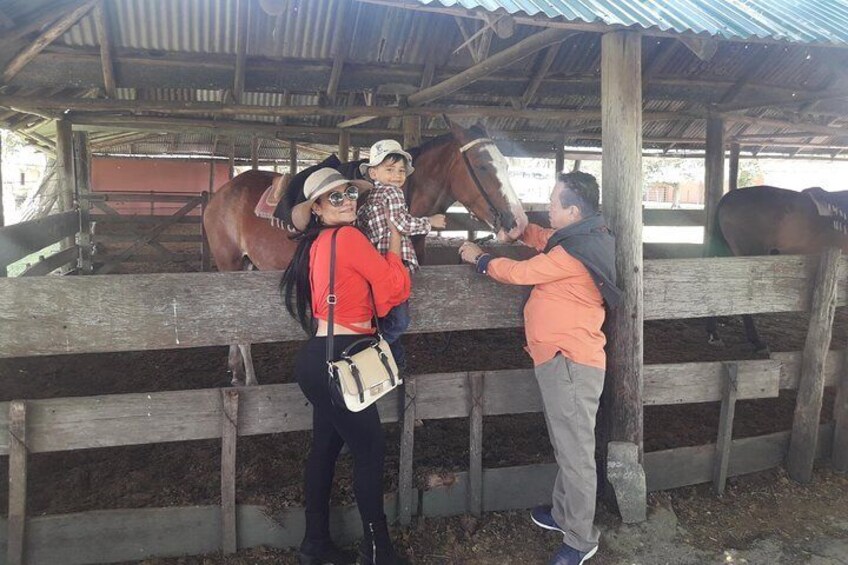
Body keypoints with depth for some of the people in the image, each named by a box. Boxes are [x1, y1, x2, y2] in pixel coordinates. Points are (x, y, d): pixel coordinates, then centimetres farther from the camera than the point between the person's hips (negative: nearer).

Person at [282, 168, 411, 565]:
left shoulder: (317, 243, 14)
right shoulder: (348, 237, -13)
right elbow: (396, 288, -8)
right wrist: (395, 246, 4)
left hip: (320, 358, 10)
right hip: (335, 362, -9)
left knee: (326, 446, 17)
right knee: (371, 448, 4)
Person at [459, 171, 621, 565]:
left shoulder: (576, 251, -22)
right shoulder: (583, 236, 8)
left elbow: (521, 273, -13)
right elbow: (545, 239, 25)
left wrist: (478, 258, 2)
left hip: (570, 363, -10)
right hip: (561, 359, 10)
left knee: (575, 453, 3)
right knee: (567, 447, 23)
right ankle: (563, 513, 40)